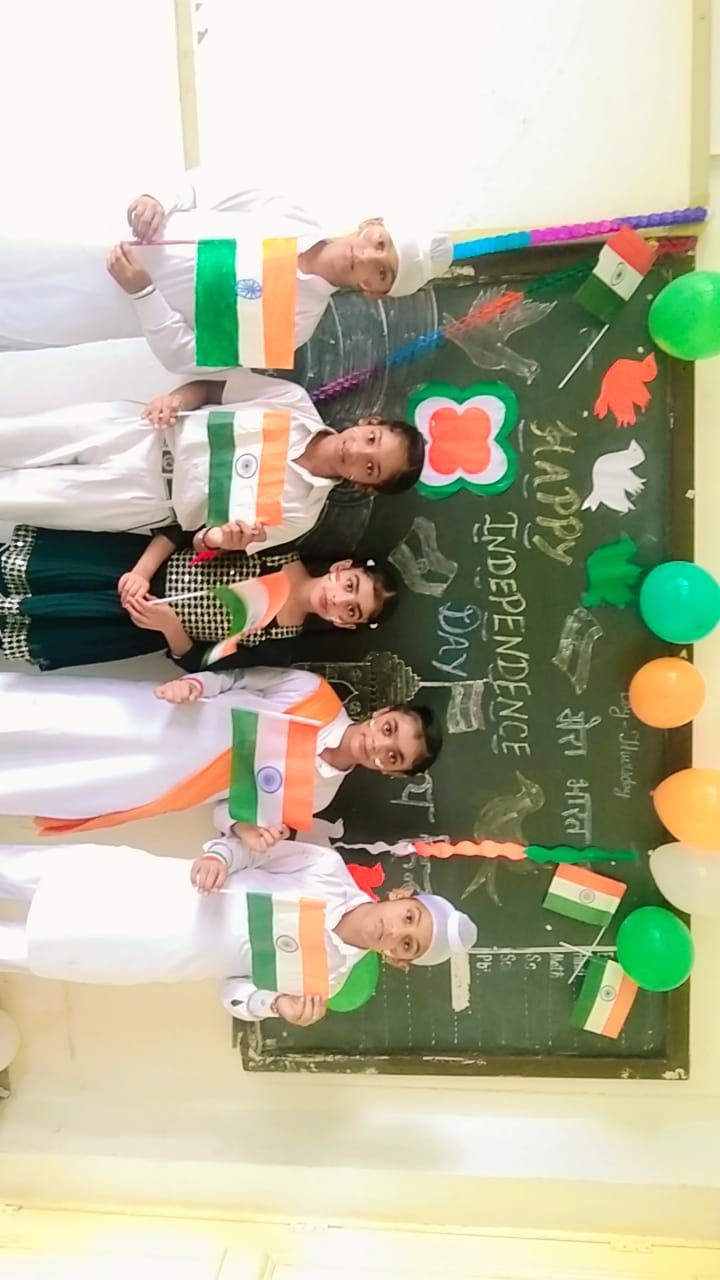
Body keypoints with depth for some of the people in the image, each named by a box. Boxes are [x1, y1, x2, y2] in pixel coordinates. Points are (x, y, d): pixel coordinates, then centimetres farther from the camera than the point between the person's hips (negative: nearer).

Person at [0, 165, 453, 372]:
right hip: (106, 252, 4)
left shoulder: (297, 317, -20)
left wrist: (142, 292, -29)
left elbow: (187, 356, -20)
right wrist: (158, 201, -15)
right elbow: (204, 182, 5)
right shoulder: (293, 215, -9)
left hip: (115, 306, -4)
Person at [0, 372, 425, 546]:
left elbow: (209, 541, -8)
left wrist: (221, 538, -32)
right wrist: (175, 399, -15)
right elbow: (213, 386, 6)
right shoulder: (297, 402, -4)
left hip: (145, 498, -3)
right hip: (146, 431, 3)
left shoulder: (298, 511, -11)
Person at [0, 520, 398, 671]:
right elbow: (188, 527, -11)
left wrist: (169, 625, -27)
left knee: (40, 639, -4)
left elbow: (198, 662, -9)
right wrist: (141, 571, -21)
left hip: (150, 627, -1)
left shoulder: (279, 649, -15)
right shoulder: (286, 549, -16)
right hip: (138, 566, 1)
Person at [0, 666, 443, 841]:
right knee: (38, 715, -10)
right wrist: (195, 685, -16)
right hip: (148, 718, 0)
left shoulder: (318, 794, -1)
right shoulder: (318, 694, -4)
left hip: (156, 783, 0)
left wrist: (249, 829, -20)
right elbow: (234, 678, 5)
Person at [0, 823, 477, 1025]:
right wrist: (218, 857, -25)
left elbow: (236, 989, -2)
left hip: (159, 956, 0)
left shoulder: (327, 975, -8)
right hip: (152, 887, 1)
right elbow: (253, 845, -4)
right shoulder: (331, 870, -10)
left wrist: (279, 1004, -23)